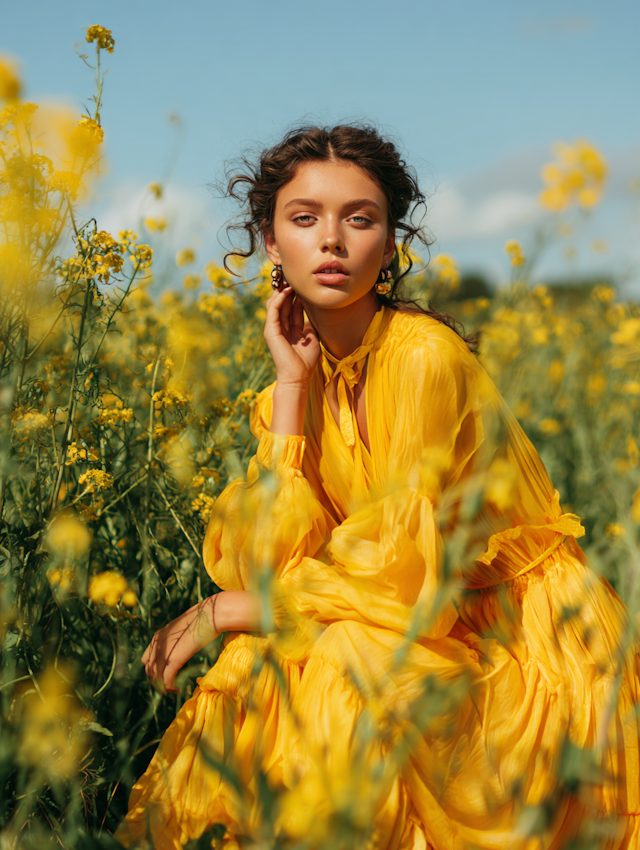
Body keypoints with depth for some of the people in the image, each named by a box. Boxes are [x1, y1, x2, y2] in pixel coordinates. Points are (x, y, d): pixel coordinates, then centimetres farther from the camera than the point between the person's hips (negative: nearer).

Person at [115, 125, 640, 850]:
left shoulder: (423, 355, -19)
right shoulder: (300, 380, 2)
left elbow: (407, 583, -21)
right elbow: (267, 567, -11)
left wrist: (221, 611, -14)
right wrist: (291, 385, -14)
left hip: (530, 666, -6)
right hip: (435, 644, 6)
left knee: (337, 671, -28)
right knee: (256, 668, -17)